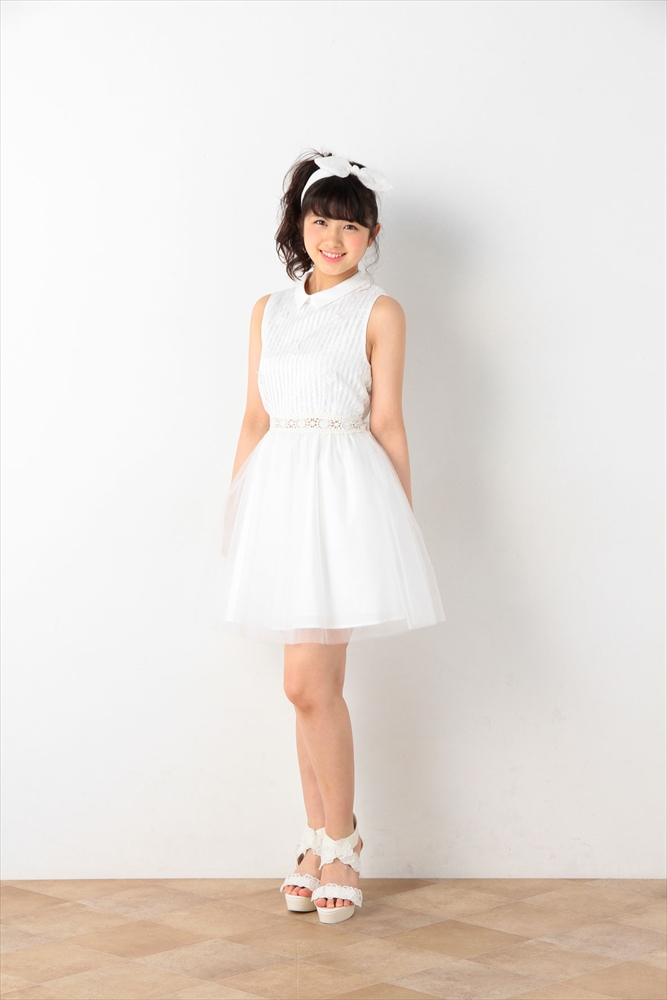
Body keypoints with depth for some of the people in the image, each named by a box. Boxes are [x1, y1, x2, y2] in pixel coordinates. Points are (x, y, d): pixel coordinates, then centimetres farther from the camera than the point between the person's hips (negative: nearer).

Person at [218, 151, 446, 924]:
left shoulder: (379, 313, 2)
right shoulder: (269, 311, 14)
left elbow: (387, 424, 0)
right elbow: (254, 417, 14)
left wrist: (405, 518, 0)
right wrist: (236, 506, 11)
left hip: (345, 493, -4)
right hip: (278, 491, 5)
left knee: (308, 682, -10)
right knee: (313, 684, 10)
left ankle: (340, 844, 6)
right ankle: (320, 842, 20)